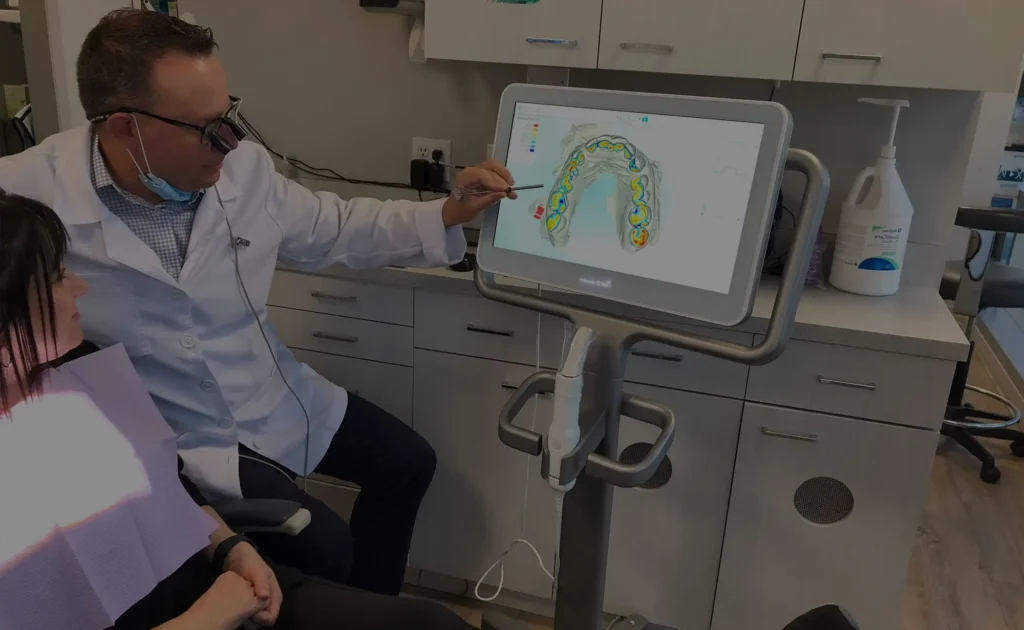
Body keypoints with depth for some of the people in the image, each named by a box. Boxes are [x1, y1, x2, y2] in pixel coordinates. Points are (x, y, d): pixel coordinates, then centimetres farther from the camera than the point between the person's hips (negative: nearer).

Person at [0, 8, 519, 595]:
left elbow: (334, 230, 4)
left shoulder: (245, 168, -10)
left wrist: (448, 215, -4)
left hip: (278, 398, 6)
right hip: (178, 439, -5)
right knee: (323, 545, -14)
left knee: (408, 461, 11)